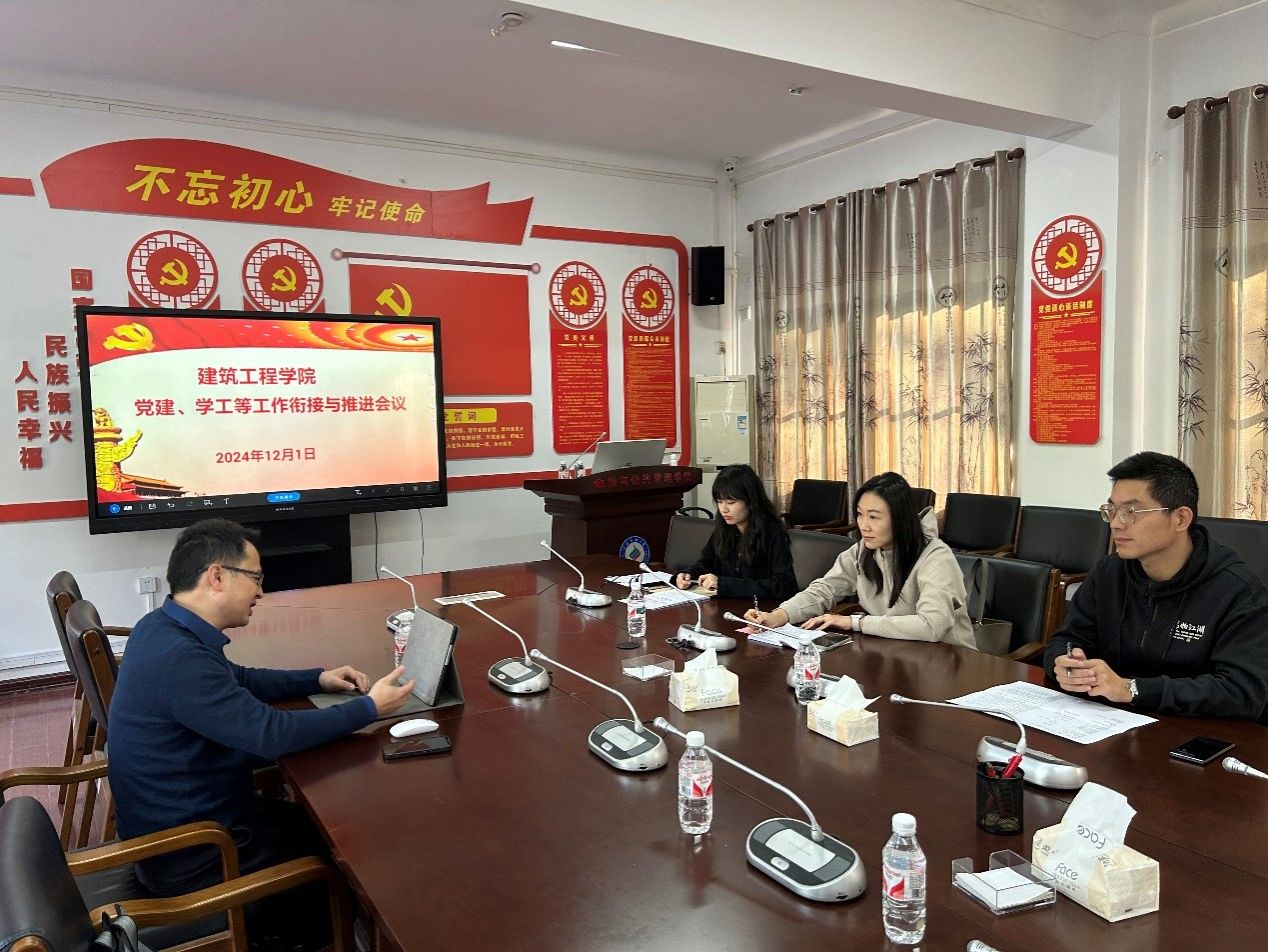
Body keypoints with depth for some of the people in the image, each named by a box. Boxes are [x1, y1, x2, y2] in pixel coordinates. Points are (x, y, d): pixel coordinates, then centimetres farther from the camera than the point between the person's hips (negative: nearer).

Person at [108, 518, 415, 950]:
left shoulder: (164, 627, 0)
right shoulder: (178, 658, -31)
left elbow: (238, 681, 15)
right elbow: (272, 733, -30)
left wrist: (317, 679, 5)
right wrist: (367, 708, -19)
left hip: (179, 818, 9)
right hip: (187, 854, -9)